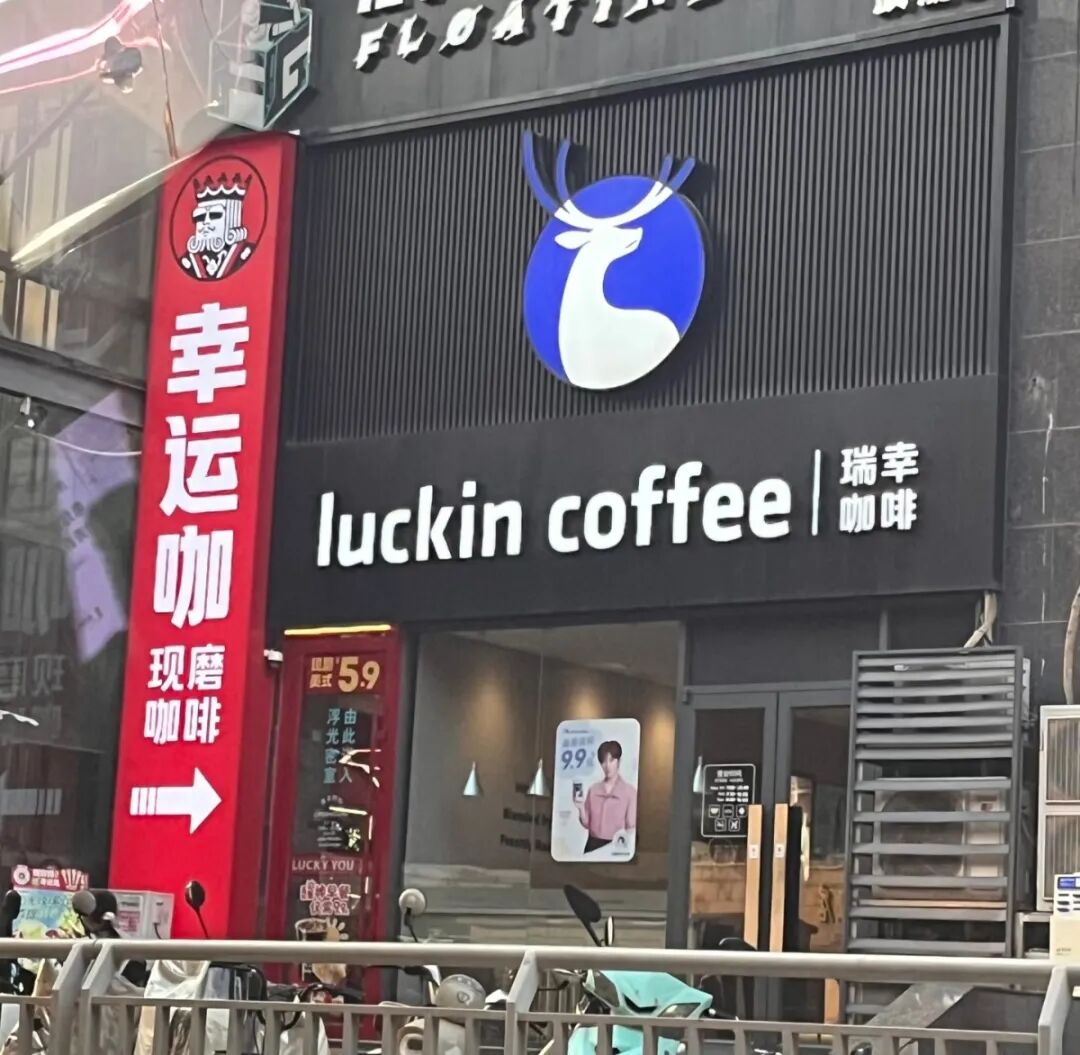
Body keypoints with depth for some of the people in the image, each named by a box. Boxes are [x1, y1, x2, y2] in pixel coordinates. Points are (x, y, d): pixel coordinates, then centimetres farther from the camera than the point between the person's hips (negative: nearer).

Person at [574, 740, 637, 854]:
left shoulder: (630, 791, -5)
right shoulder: (593, 789, 8)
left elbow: (632, 827, -5)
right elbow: (586, 824, 10)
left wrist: (624, 834, -25)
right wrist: (581, 808, -7)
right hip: (593, 845, 3)